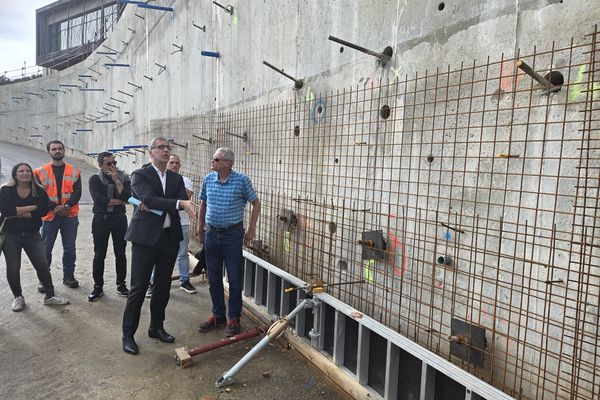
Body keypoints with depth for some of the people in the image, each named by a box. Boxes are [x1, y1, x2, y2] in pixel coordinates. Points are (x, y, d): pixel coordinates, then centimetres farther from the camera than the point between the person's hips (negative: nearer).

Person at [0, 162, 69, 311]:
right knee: (13, 268, 7)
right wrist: (31, 207, -17)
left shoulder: (39, 191, -1)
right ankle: (18, 297, 27)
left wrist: (18, 213, -17)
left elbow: (43, 210, -16)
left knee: (43, 265, 0)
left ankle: (50, 296, 12)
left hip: (32, 234, 1)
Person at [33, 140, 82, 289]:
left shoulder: (74, 171, 5)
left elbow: (77, 192, -2)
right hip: (49, 215, -1)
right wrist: (54, 208, -14)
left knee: (69, 248, 8)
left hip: (70, 215, 1)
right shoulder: (41, 172, 3)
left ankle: (68, 276, 21)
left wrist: (67, 206, -17)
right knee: (45, 249, 4)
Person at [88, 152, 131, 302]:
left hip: (119, 219, 1)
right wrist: (119, 201, -12)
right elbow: (99, 200, -16)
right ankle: (98, 287, 17)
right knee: (99, 255, 5)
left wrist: (117, 180, -18)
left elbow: (127, 197, -15)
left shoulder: (124, 178, 1)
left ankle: (121, 285, 22)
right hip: (101, 220, -1)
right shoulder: (94, 179, -3)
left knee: (120, 253, 8)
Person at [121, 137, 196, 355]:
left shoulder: (176, 178, 11)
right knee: (138, 288, 1)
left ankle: (157, 327, 30)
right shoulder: (140, 175, -4)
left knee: (163, 286, 13)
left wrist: (153, 205, -17)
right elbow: (149, 199, -21)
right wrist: (178, 203, -31)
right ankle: (128, 334, 15)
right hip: (145, 237, -5)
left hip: (170, 237, 5)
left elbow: (184, 202, -6)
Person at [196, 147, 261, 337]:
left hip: (233, 234, -4)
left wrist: (251, 229, -3)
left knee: (235, 279, 3)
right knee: (214, 278, 12)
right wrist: (200, 227, 16)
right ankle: (218, 315, 27)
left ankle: (234, 318, 18)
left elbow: (256, 203, -1)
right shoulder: (208, 179, 2)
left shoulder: (241, 180, -10)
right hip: (211, 233, 4)